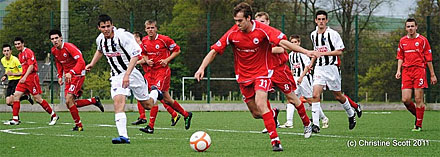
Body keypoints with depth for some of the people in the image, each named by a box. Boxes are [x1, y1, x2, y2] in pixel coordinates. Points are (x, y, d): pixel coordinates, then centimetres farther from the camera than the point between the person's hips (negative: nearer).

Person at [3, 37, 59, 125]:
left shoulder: (28, 52, -10)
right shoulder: (20, 54, 17)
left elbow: (31, 66, -17)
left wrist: (25, 77, -24)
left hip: (31, 77, -9)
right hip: (24, 78, 9)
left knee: (37, 99, -7)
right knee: (16, 95, -3)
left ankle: (54, 116, 3)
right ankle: (15, 119, -2)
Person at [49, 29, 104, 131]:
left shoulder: (69, 47, -20)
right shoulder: (54, 51, 4)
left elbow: (81, 62, -28)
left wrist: (71, 73, -39)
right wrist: (60, 76, 10)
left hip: (78, 75, -8)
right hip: (68, 76, 8)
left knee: (69, 101, -18)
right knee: (70, 103, 3)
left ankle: (78, 126, -6)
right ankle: (94, 101, 19)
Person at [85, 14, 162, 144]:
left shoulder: (123, 36, -21)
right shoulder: (100, 39, -1)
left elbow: (135, 55, -23)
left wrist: (127, 74, -29)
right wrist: (92, 64, 22)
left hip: (132, 72, -4)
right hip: (116, 76, 4)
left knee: (147, 105, 8)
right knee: (118, 102, -21)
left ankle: (155, 93, 45)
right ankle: (123, 136, -28)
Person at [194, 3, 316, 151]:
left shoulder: (262, 30, -16)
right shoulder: (232, 33, -9)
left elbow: (283, 42, -20)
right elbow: (214, 51, -6)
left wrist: (306, 52, -28)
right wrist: (202, 68, -18)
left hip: (262, 72, -3)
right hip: (243, 76, 3)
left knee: (260, 103, -26)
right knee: (256, 114, 5)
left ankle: (275, 140, -23)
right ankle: (272, 114, 42)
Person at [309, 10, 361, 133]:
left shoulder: (333, 34, -8)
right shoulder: (313, 35, 10)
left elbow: (339, 51, -11)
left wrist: (323, 53, -19)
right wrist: (311, 63, 23)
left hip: (332, 67, -4)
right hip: (319, 68, 4)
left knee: (338, 96, 7)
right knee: (315, 94, -14)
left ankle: (351, 114, 36)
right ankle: (315, 124, -18)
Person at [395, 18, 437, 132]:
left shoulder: (422, 40, 1)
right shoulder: (402, 41, 12)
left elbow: (428, 58, 3)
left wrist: (432, 75, 1)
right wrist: (398, 70, 5)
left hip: (419, 70, -4)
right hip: (406, 71, 4)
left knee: (418, 99, -5)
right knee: (405, 100, -5)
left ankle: (418, 125, 2)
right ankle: (417, 116, 20)